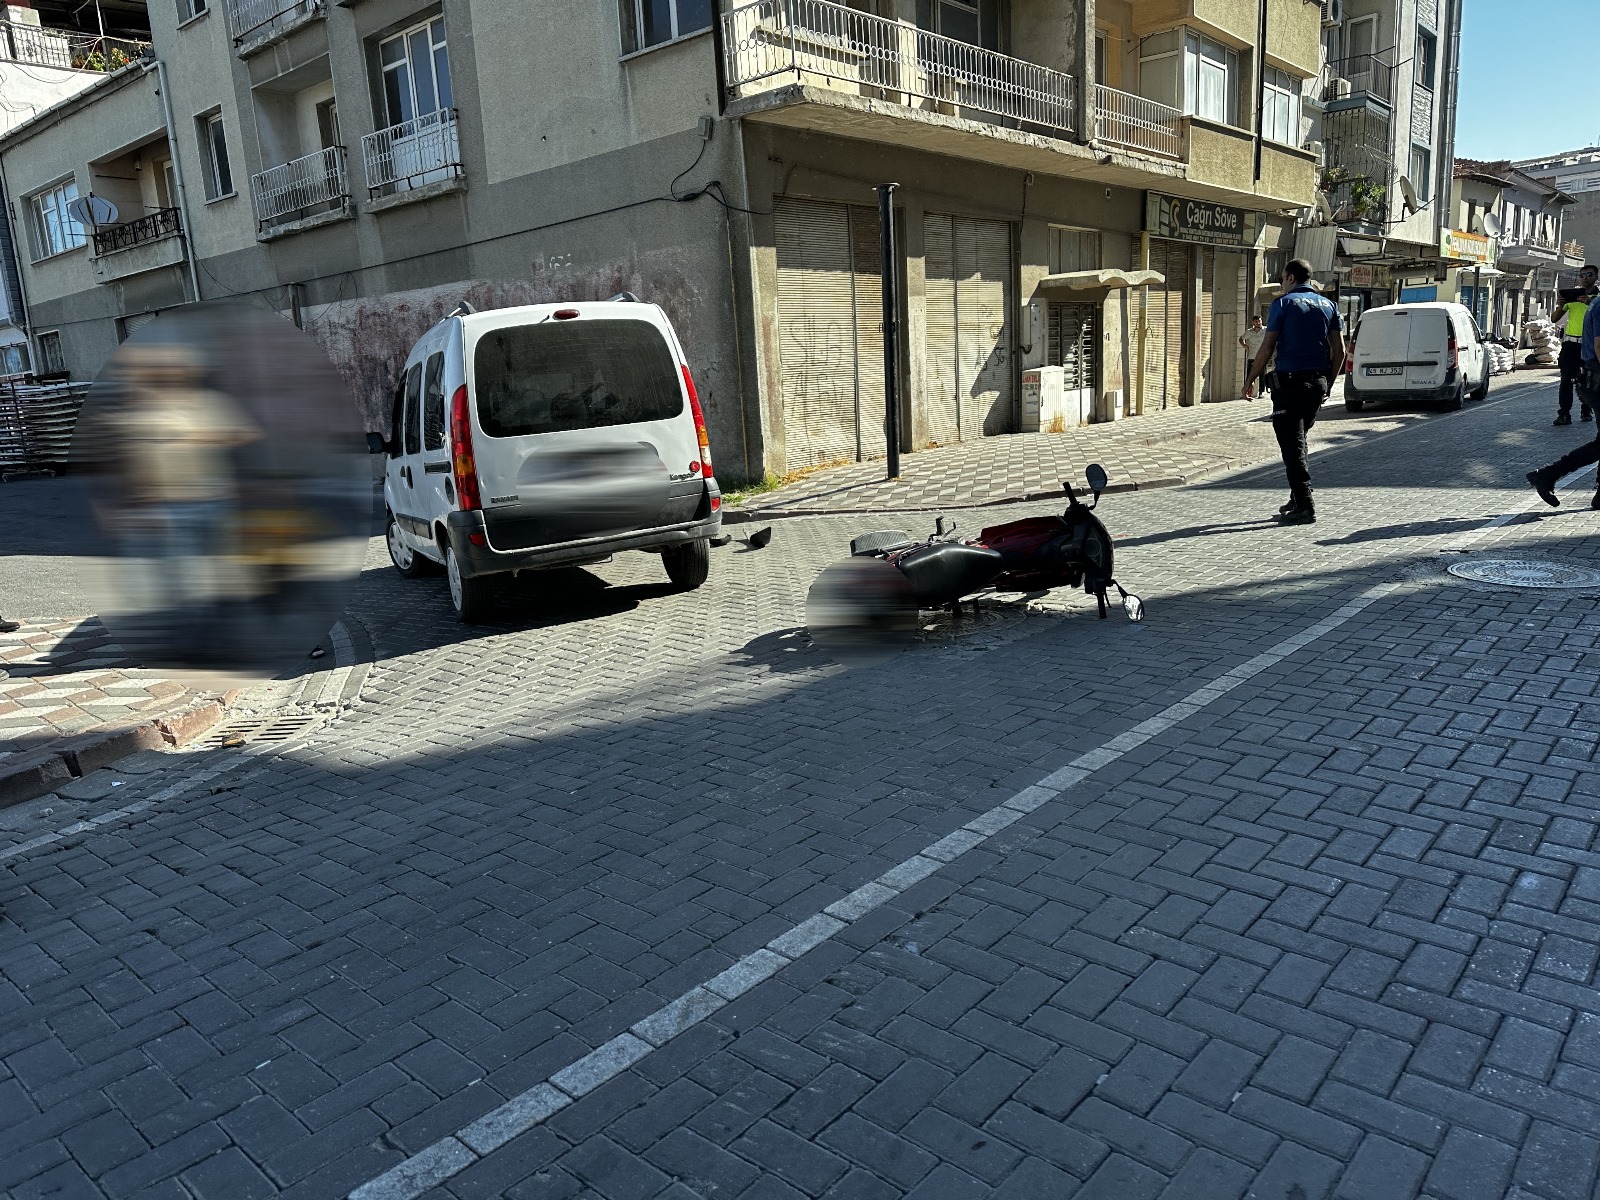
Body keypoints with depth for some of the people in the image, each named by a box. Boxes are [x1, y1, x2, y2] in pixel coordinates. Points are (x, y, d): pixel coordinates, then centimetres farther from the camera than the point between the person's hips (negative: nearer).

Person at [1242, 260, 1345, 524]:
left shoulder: (1283, 303, -4)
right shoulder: (1328, 305, 12)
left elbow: (1267, 348, -8)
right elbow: (1339, 350, 10)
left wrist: (1250, 380, 0)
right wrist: (1328, 383, 19)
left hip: (1289, 381, -6)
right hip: (1318, 383, 6)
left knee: (1292, 445, -5)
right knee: (1298, 441, 18)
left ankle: (1305, 506, -10)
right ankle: (1297, 500, 20)